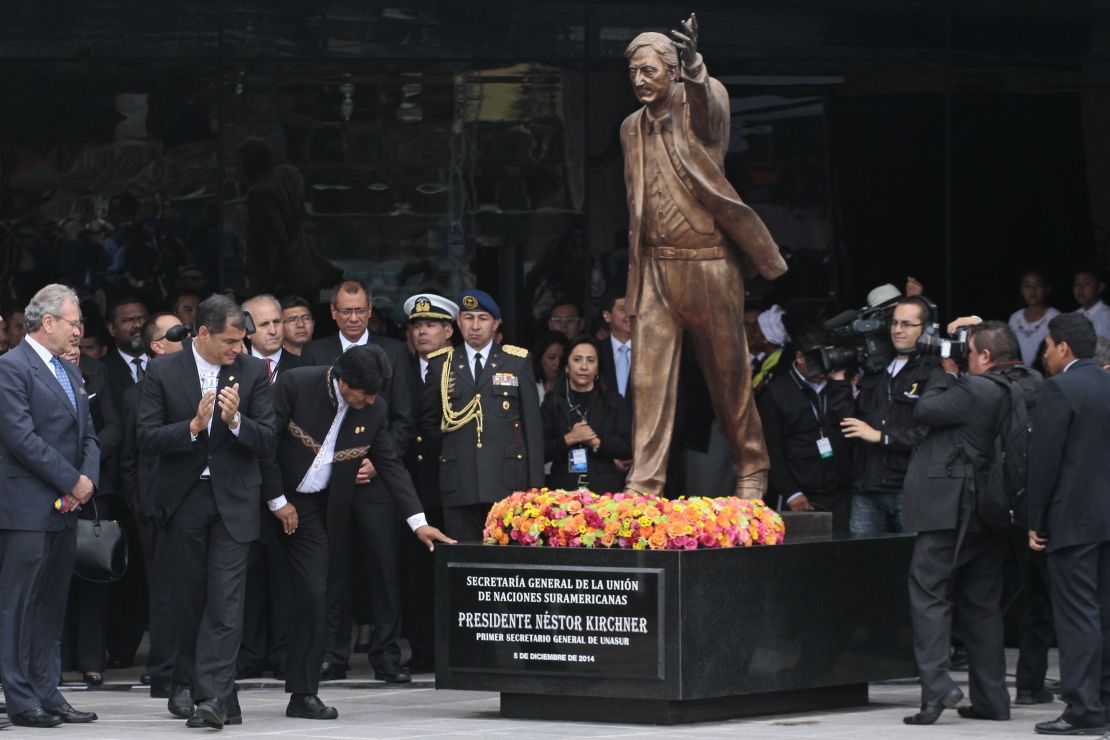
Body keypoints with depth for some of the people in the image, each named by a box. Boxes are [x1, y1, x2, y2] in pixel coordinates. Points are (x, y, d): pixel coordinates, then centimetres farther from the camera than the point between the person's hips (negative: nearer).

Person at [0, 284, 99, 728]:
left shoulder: (69, 372, 18)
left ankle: (48, 695, 14)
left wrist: (89, 478, -2)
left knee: (51, 607, 10)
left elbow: (87, 436, 18)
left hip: (65, 508, 9)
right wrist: (72, 481, -13)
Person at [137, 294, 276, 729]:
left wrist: (236, 420, -19)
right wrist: (193, 426, -19)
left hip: (234, 498, -1)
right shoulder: (164, 374, 0)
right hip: (184, 497, 1)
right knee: (188, 596, 10)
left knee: (225, 599, -10)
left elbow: (267, 442, 0)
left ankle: (213, 696, -16)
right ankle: (190, 682, 25)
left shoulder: (252, 372, 2)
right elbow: (147, 440, -5)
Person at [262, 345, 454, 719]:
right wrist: (277, 501, -11)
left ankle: (303, 694, 9)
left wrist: (419, 522, -1)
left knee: (311, 594, 1)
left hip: (321, 508, 4)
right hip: (280, 500, -4)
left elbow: (390, 464, 5)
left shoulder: (373, 411, -1)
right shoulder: (297, 385, -14)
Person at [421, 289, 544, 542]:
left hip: (507, 483, -1)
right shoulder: (441, 365, 13)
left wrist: (535, 484, 2)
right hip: (459, 487, 1)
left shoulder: (518, 362, 10)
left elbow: (532, 425, 7)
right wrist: (451, 448, 9)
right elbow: (428, 421, 23)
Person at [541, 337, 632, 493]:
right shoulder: (553, 403, 11)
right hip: (564, 488, 0)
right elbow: (540, 451, 4)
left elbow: (630, 447, 2)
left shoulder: (615, 402, 11)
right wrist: (568, 439, -11)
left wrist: (597, 442, -10)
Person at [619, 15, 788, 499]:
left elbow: (709, 109, -30)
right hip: (655, 268, 4)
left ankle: (752, 472, 20)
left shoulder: (700, 103, -3)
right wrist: (635, 273, 11)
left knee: (729, 376, 4)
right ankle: (643, 485, -5)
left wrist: (694, 65, -51)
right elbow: (635, 205, 15)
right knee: (648, 377, -3)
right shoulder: (632, 128, 11)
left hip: (709, 264, -4)